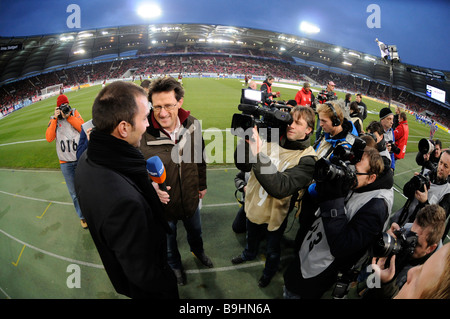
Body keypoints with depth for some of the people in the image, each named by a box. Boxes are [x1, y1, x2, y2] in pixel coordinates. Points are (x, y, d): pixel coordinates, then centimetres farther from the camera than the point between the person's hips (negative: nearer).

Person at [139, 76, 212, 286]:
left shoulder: (192, 125, -14)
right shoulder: (142, 134, -28)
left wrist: (202, 185, 11)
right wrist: (151, 185, -33)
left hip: (191, 198, 3)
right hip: (163, 203, -3)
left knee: (195, 230, 32)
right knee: (168, 240, 25)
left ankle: (197, 250, 66)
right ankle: (175, 265, 58)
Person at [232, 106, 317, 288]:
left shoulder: (307, 159, -26)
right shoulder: (273, 140, -12)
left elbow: (280, 187, -40)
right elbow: (243, 165, -10)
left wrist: (257, 153, -46)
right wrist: (246, 140, -28)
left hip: (274, 216, -4)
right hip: (253, 207, 4)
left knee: (272, 250, 25)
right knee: (251, 237, 33)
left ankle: (269, 271, 57)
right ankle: (249, 254, 66)